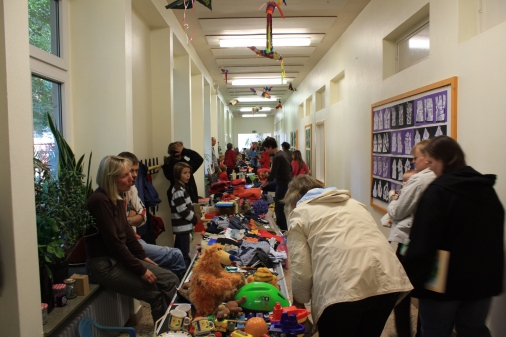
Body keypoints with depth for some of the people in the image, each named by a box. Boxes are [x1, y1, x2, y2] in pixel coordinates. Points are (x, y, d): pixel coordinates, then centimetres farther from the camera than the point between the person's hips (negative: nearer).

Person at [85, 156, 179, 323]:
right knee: (156, 293, -13)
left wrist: (143, 257, 8)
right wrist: (140, 270, -17)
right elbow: (113, 241, -22)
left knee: (171, 280, 0)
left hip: (120, 257, 9)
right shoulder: (100, 200, -21)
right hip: (105, 265, -9)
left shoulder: (117, 197, 6)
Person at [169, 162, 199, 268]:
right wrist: (195, 219, -10)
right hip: (183, 226, -10)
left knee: (179, 253, 18)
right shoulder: (178, 190, -18)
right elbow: (183, 210, -22)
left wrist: (193, 217, 8)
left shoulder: (181, 187, 13)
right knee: (184, 255, -4)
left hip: (182, 226, 10)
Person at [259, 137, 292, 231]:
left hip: (282, 185, -9)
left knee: (279, 209, -1)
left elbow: (271, 177, -22)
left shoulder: (277, 157, -20)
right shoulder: (284, 153, 7)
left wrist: (261, 187, -15)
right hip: (288, 183, 9)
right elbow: (290, 169, 18)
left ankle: (284, 230, 5)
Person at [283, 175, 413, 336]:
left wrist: (298, 301, 21)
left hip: (342, 288, -6)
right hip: (387, 279, 6)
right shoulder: (352, 202, 29)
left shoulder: (300, 213, 12)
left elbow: (301, 269, 3)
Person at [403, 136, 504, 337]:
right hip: (482, 278, 7)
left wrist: (411, 278, -16)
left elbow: (423, 241, -22)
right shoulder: (487, 189, 5)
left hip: (446, 280, -7)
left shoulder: (438, 190, -19)